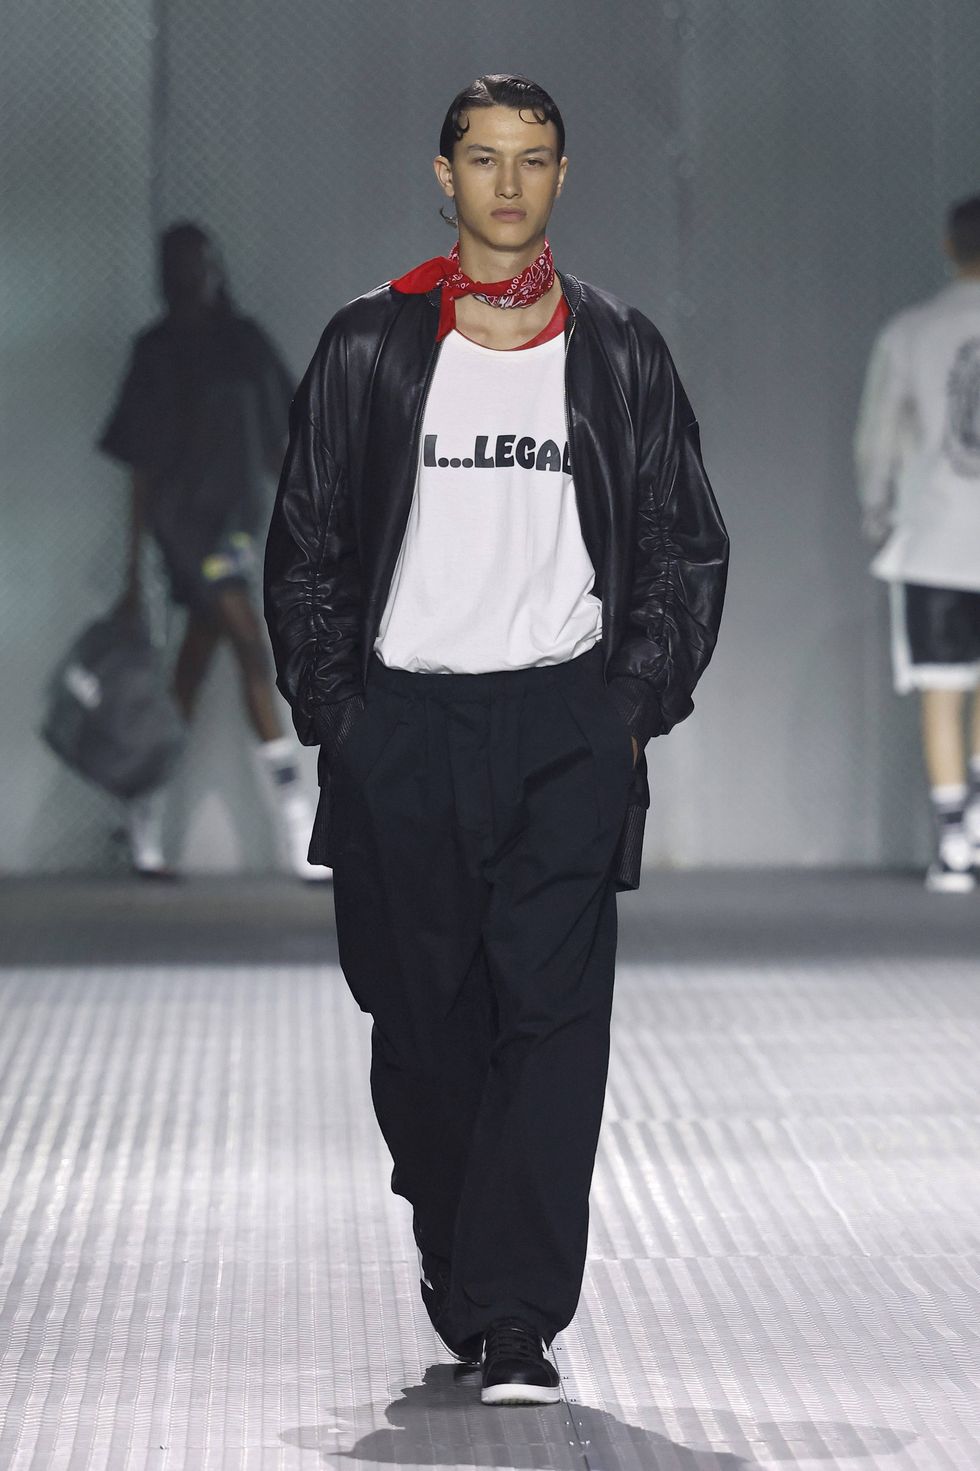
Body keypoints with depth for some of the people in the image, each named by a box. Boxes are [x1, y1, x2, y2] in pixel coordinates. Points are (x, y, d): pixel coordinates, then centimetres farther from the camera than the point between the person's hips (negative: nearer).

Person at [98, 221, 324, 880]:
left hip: (237, 515, 6)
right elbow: (142, 465, -1)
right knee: (255, 653, -14)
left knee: (192, 673, 7)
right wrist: (134, 568, -2)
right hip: (184, 513, -6)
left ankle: (146, 828, 15)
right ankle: (305, 840, -16)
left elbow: (276, 442, 15)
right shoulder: (158, 351, -1)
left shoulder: (245, 340, 12)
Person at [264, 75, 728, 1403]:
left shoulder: (619, 354, 8)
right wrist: (336, 716, 0)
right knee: (422, 1021, 6)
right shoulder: (369, 348, 6)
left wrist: (637, 707, 0)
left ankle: (516, 1321, -11)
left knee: (553, 1019, -10)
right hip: (405, 726, 1)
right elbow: (306, 549, 8)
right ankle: (453, 1250, 27)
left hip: (568, 725, -1)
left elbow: (685, 550, 11)